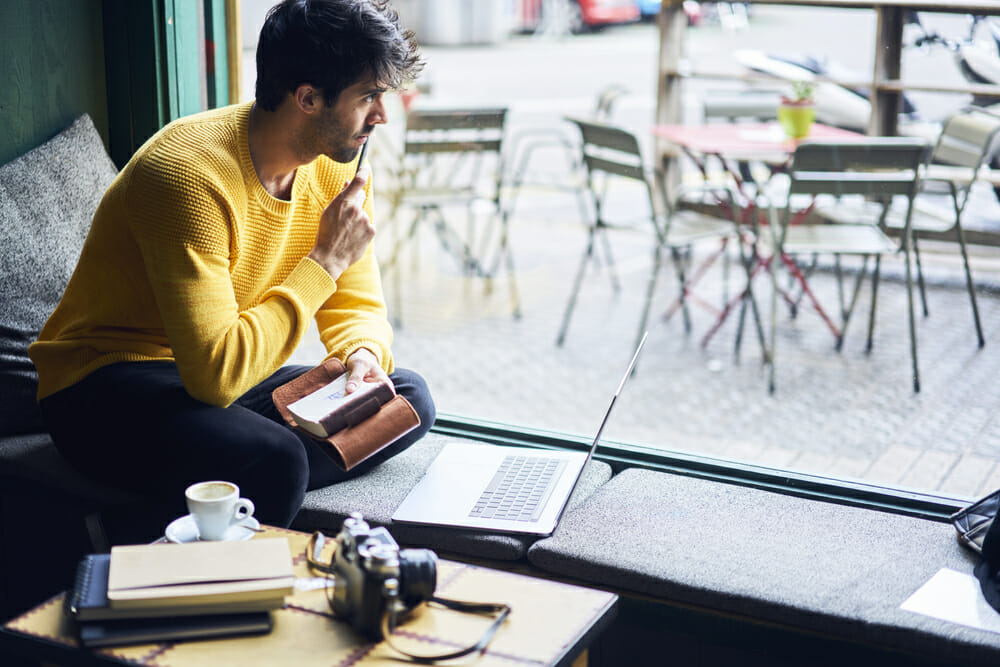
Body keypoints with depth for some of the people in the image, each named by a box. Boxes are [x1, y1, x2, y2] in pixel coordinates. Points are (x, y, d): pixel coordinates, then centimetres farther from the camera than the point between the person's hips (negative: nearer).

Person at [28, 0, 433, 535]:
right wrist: (327, 259, -25)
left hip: (225, 375, 9)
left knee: (407, 400, -10)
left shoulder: (337, 168, -2)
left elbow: (358, 308, 9)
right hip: (104, 389, -8)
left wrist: (363, 355, -16)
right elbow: (216, 373, -33)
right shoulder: (187, 174, -26)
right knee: (273, 460, -36)